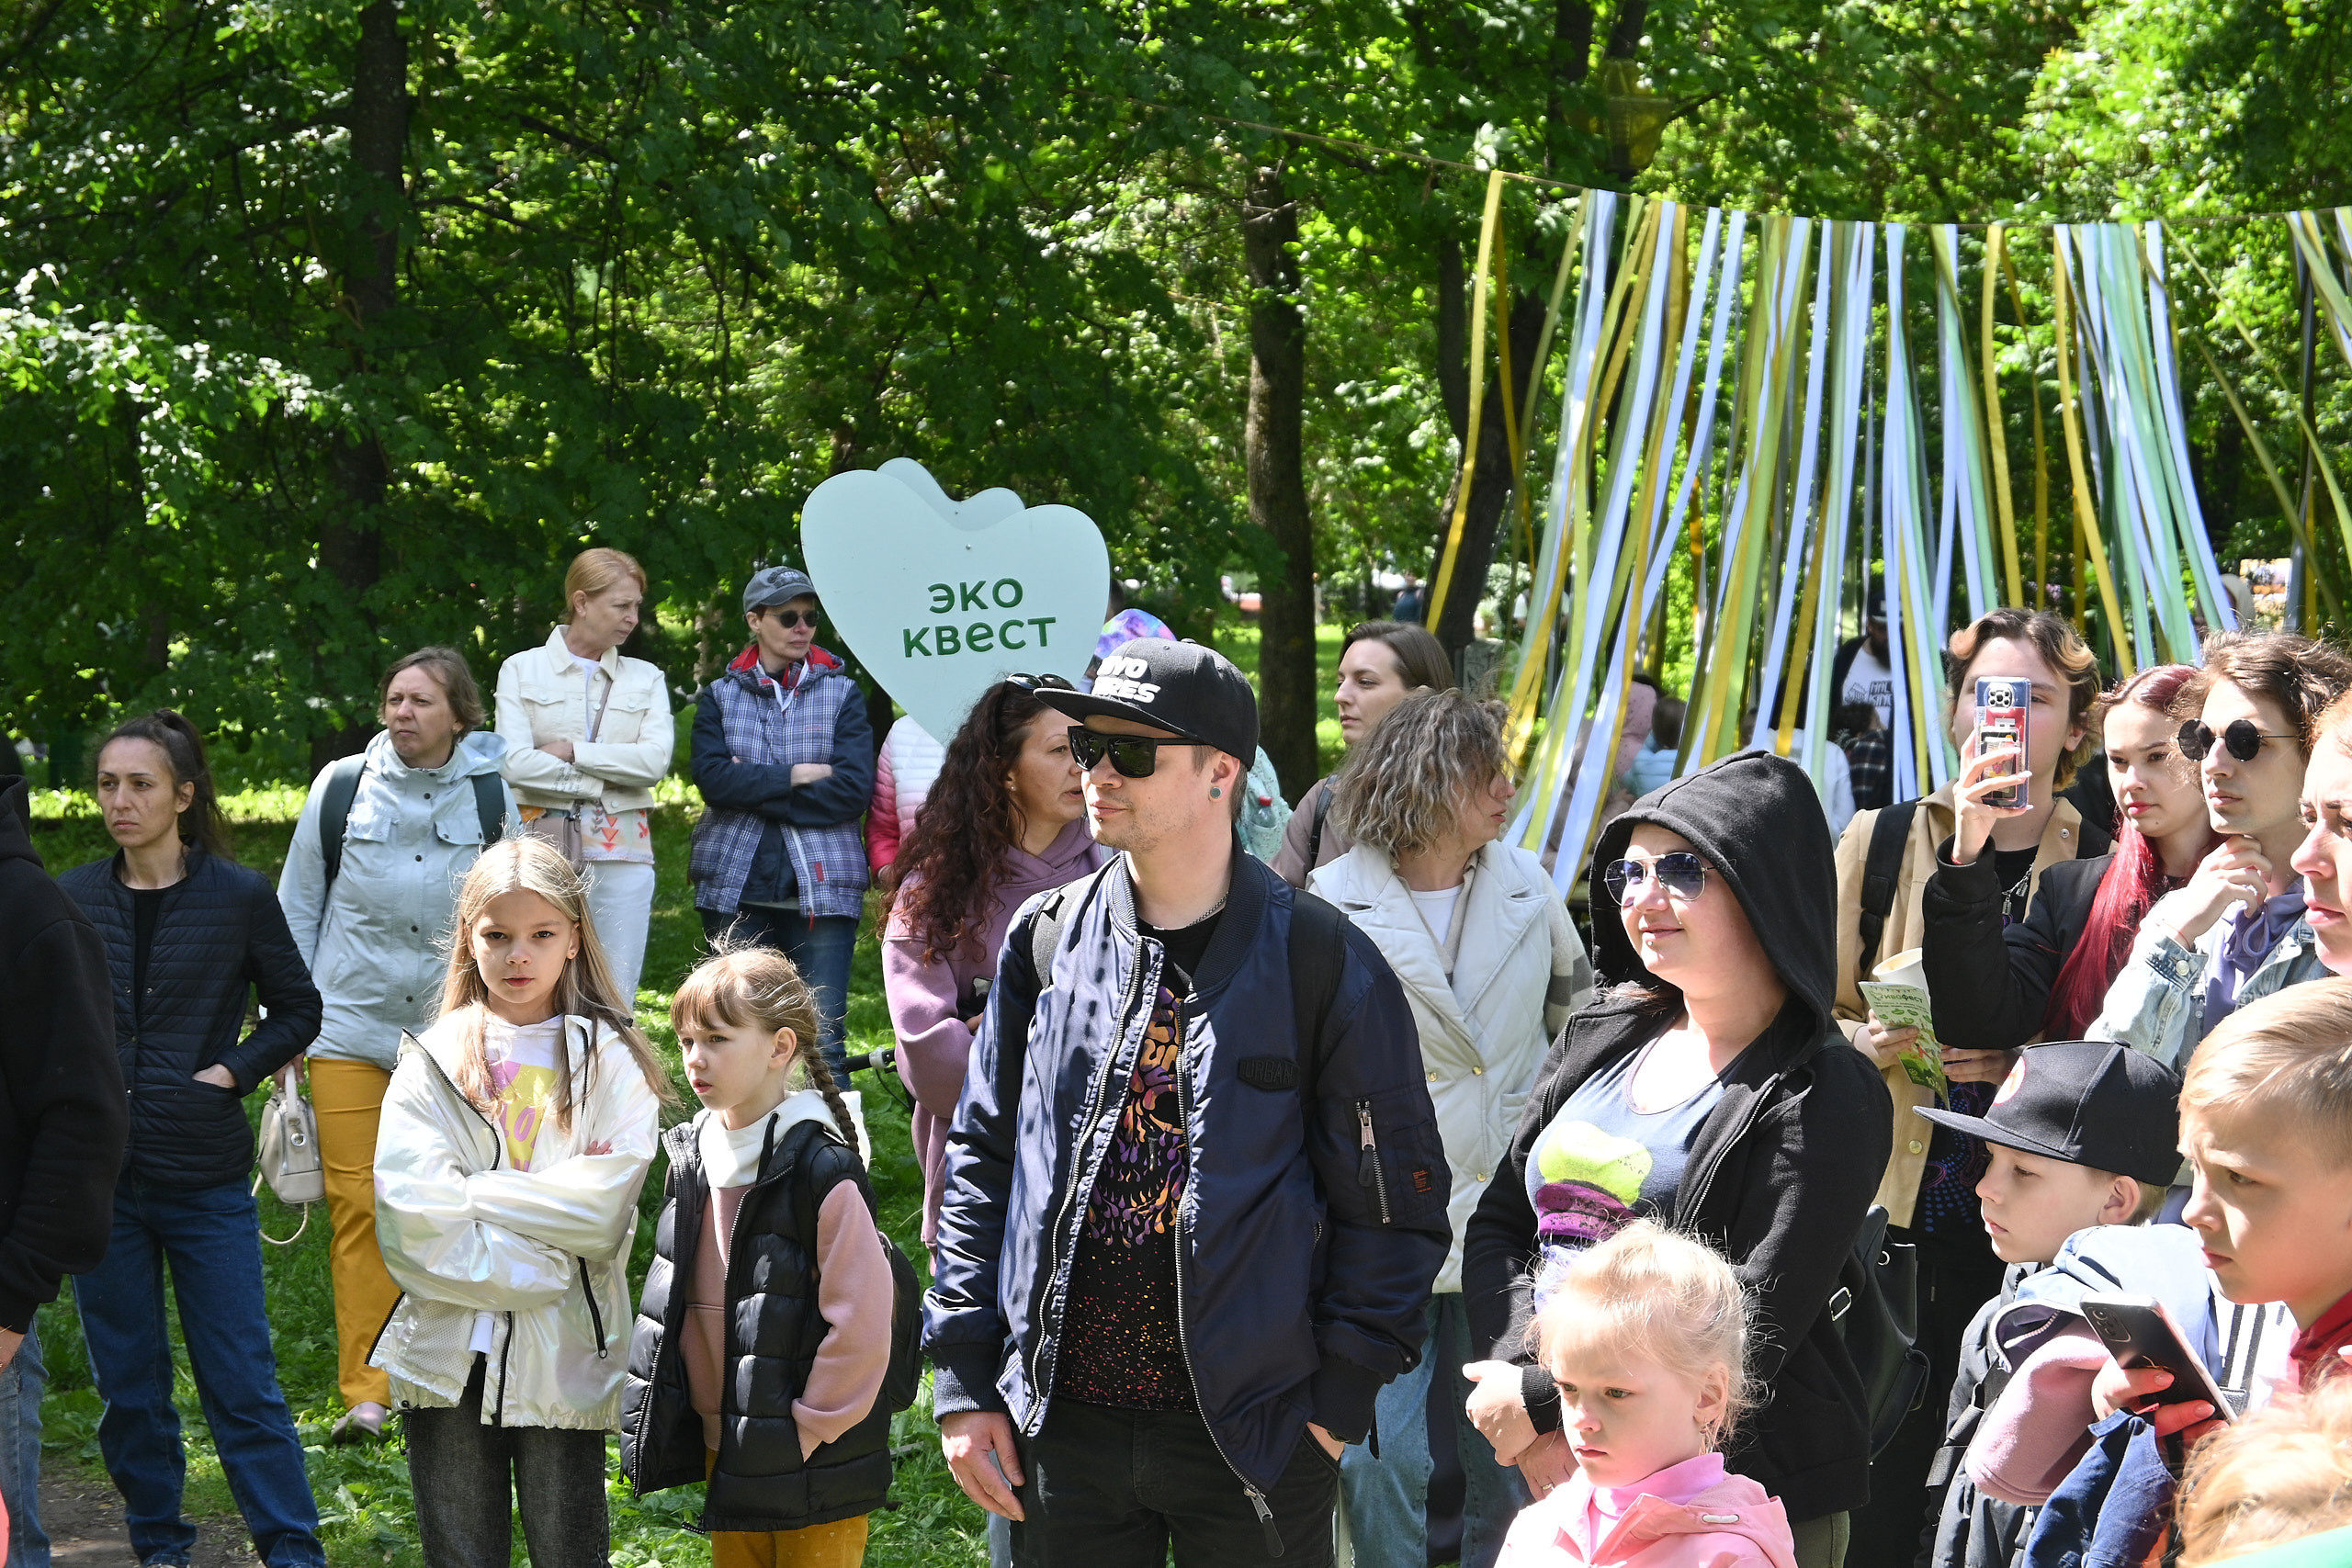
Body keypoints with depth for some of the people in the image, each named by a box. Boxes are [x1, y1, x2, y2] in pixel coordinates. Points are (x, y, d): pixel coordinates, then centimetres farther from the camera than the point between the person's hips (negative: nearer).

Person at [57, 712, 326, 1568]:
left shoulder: (238, 897, -3)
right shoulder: (72, 900, 4)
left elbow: (298, 1011, 6)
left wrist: (231, 1071, -7)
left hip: (205, 1176, -3)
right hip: (100, 1175, 3)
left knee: (242, 1381, -2)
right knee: (126, 1384, 9)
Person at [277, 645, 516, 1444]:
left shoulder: (494, 798, 4)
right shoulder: (341, 787, 4)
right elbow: (297, 907, 11)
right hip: (350, 1025, 0)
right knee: (358, 1205, -5)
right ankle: (365, 1391, -2)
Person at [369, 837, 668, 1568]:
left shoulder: (610, 1063, 3)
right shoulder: (433, 1063, 4)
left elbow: (603, 1206, -11)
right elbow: (412, 1217, -8)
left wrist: (476, 1195, -11)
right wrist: (541, 1269, -12)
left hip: (564, 1364, -1)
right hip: (449, 1357, 1)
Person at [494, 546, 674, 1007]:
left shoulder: (646, 680, 13)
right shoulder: (522, 670, 8)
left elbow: (656, 761, -3)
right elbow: (517, 763, -6)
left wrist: (572, 751, -6)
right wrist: (603, 783, -6)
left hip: (621, 853, 2)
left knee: (616, 1001, -1)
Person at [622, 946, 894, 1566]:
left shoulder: (820, 1171, -18)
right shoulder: (693, 1160, 6)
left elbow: (861, 1321, -19)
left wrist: (807, 1431, -16)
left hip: (813, 1468, -7)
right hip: (725, 1452, 7)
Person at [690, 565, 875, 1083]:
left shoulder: (842, 694, 9)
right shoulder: (721, 696, 13)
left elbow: (854, 789, -6)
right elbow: (712, 778, -4)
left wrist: (754, 789, -6)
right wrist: (796, 776, -9)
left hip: (820, 884, -2)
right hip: (738, 885, 2)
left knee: (821, 1040, -8)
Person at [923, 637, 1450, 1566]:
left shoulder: (1318, 960, -6)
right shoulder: (1046, 940, 6)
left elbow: (1393, 1203, -2)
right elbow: (982, 1161, 11)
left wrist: (1339, 1401, -7)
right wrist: (965, 1382, 5)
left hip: (1252, 1443, -3)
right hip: (1062, 1425, 3)